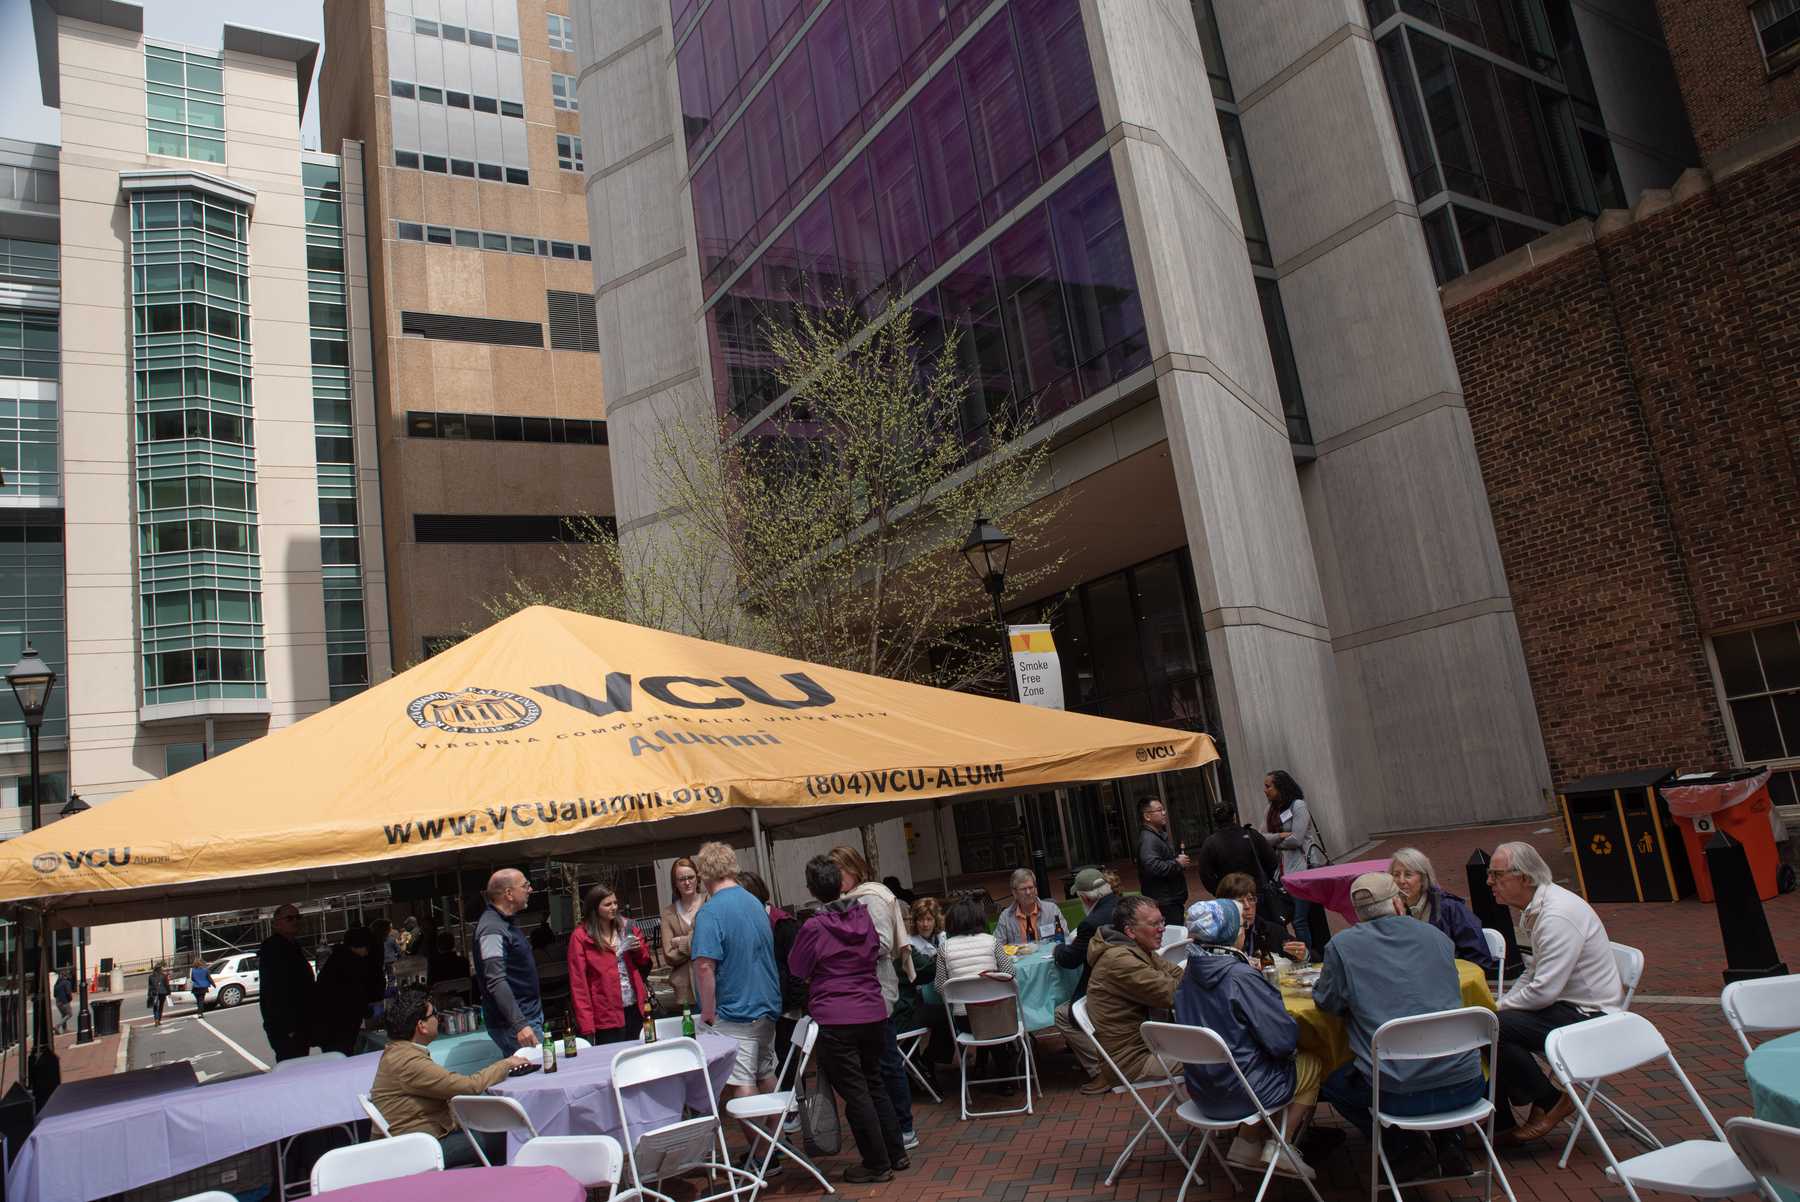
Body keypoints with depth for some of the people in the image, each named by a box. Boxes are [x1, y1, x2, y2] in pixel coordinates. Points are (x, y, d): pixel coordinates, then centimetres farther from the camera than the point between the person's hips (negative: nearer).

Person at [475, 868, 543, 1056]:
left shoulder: (506, 923, 14)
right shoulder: (492, 929, -18)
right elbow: (496, 982, -26)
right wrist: (519, 1025, -32)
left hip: (529, 1017, 10)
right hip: (512, 1025, -9)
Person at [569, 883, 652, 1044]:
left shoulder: (626, 927, 8)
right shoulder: (581, 937, -6)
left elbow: (645, 964, 18)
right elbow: (578, 983, -9)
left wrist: (639, 949, -5)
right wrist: (586, 1026, -15)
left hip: (635, 1008, 4)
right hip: (607, 1015, -4)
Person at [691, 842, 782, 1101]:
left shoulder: (710, 912, -15)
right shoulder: (755, 902, 9)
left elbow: (705, 966, -23)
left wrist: (708, 1012, -13)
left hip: (735, 1013, -7)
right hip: (768, 1008, 7)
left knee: (741, 1084, -2)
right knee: (766, 1075, 18)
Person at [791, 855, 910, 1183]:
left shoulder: (814, 928, -13)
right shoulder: (864, 916, 2)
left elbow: (797, 969, 1)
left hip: (836, 1021, -5)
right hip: (874, 1013, 5)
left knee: (855, 1093, 6)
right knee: (874, 1084, 20)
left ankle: (877, 1165, 14)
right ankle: (896, 1153, 26)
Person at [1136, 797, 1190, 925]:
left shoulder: (1161, 835, 18)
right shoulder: (1148, 839, -17)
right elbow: (1152, 867, -33)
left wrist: (1179, 861, 13)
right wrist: (1178, 863, -18)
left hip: (1173, 900, 10)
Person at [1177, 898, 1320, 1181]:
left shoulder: (1190, 972, -2)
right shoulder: (1241, 977, -24)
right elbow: (1284, 1040, -20)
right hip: (1238, 1094, -6)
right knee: (1313, 1065, 16)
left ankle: (1247, 1145, 21)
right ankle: (1281, 1149, 17)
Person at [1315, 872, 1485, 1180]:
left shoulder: (1341, 946, -3)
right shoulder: (1436, 936, 9)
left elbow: (1326, 1003, 7)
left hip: (1398, 1094, -3)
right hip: (1464, 1086, 4)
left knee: (1332, 1083, 26)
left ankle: (1408, 1149, 10)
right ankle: (1449, 1139, 17)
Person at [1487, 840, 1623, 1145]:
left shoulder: (1556, 915, -24)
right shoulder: (1536, 909, 8)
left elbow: (1543, 991, -26)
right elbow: (1532, 974, 17)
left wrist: (1499, 1007, -11)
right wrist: (1498, 1007, 4)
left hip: (1589, 1017, -10)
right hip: (1567, 1007, 10)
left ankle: (1550, 1102, -1)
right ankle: (1500, 1124, 9)